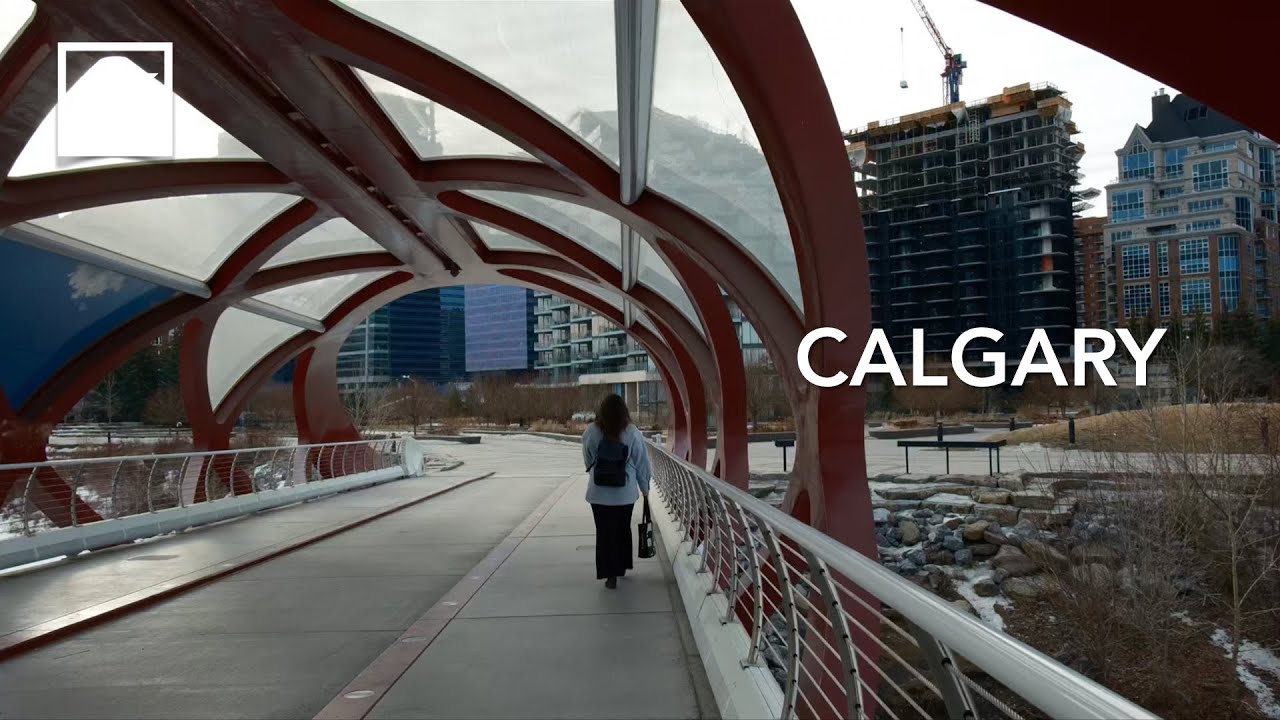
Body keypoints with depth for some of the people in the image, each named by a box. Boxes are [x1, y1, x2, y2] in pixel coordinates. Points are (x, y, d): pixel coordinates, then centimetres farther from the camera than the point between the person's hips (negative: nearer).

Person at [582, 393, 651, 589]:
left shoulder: (591, 431, -9)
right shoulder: (632, 433, -10)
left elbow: (588, 460, 2)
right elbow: (641, 462, -4)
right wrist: (645, 487, 9)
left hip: (599, 492, -1)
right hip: (625, 492, 1)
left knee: (604, 532, 7)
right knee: (623, 530, 19)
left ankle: (610, 574, 6)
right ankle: (621, 567, 32)